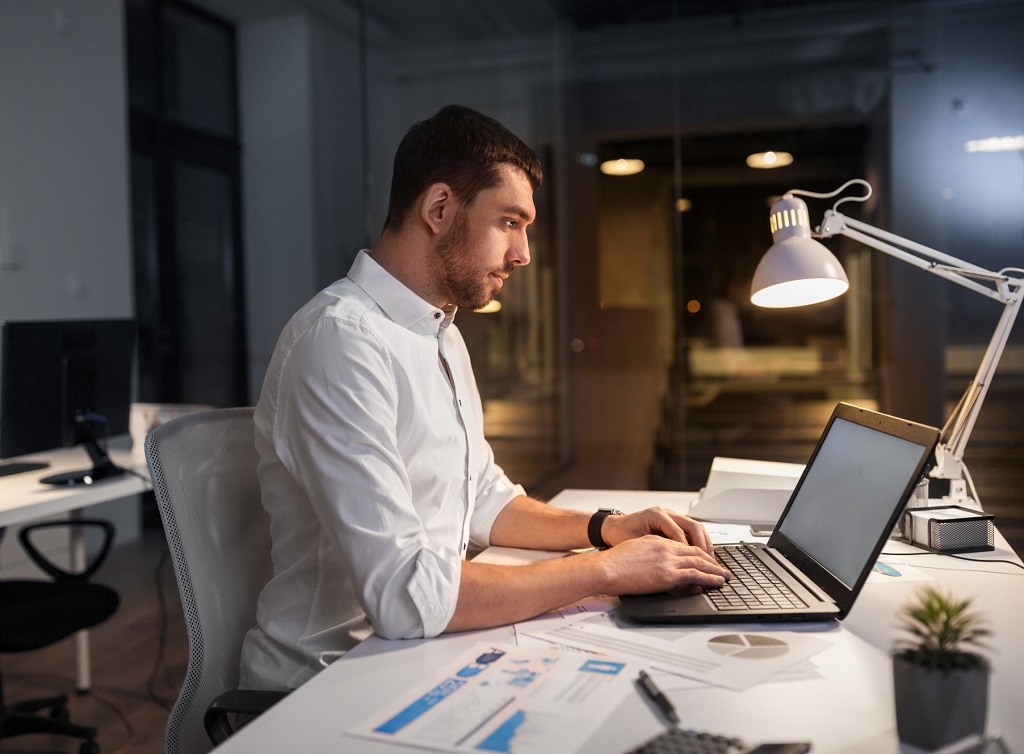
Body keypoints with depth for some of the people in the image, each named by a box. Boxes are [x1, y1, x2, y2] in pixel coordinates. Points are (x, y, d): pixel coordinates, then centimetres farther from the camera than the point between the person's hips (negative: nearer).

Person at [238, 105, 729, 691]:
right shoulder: (342, 341, -23)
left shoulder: (443, 336, 11)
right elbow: (405, 594, -29)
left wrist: (606, 528, 1)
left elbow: (485, 499, 18)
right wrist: (606, 569, -20)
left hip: (414, 653, 8)